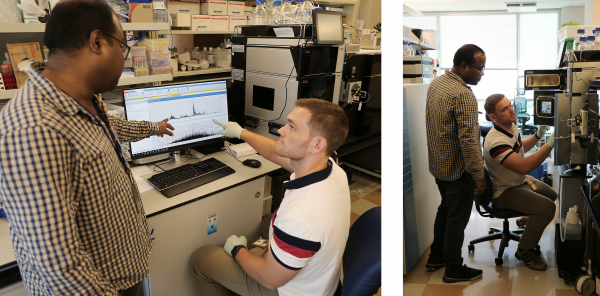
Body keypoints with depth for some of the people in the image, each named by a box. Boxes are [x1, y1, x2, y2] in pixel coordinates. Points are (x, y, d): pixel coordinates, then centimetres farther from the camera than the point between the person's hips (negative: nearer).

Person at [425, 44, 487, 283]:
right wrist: (479, 176, -19)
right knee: (457, 218, 6)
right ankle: (453, 270, 22)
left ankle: (436, 257, 37)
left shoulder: (436, 83, 3)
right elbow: (468, 140, -27)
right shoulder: (463, 95, -26)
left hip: (437, 163, 9)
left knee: (445, 208, 24)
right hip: (457, 168, -9)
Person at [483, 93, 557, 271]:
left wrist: (538, 135, 3)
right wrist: (550, 144, -42)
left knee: (552, 194, 23)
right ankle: (525, 251, -7)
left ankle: (528, 220, 43)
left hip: (519, 181, 10)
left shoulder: (512, 127, -2)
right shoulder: (496, 142, -34)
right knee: (547, 207, -23)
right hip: (505, 192, -10)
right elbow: (524, 167, -43)